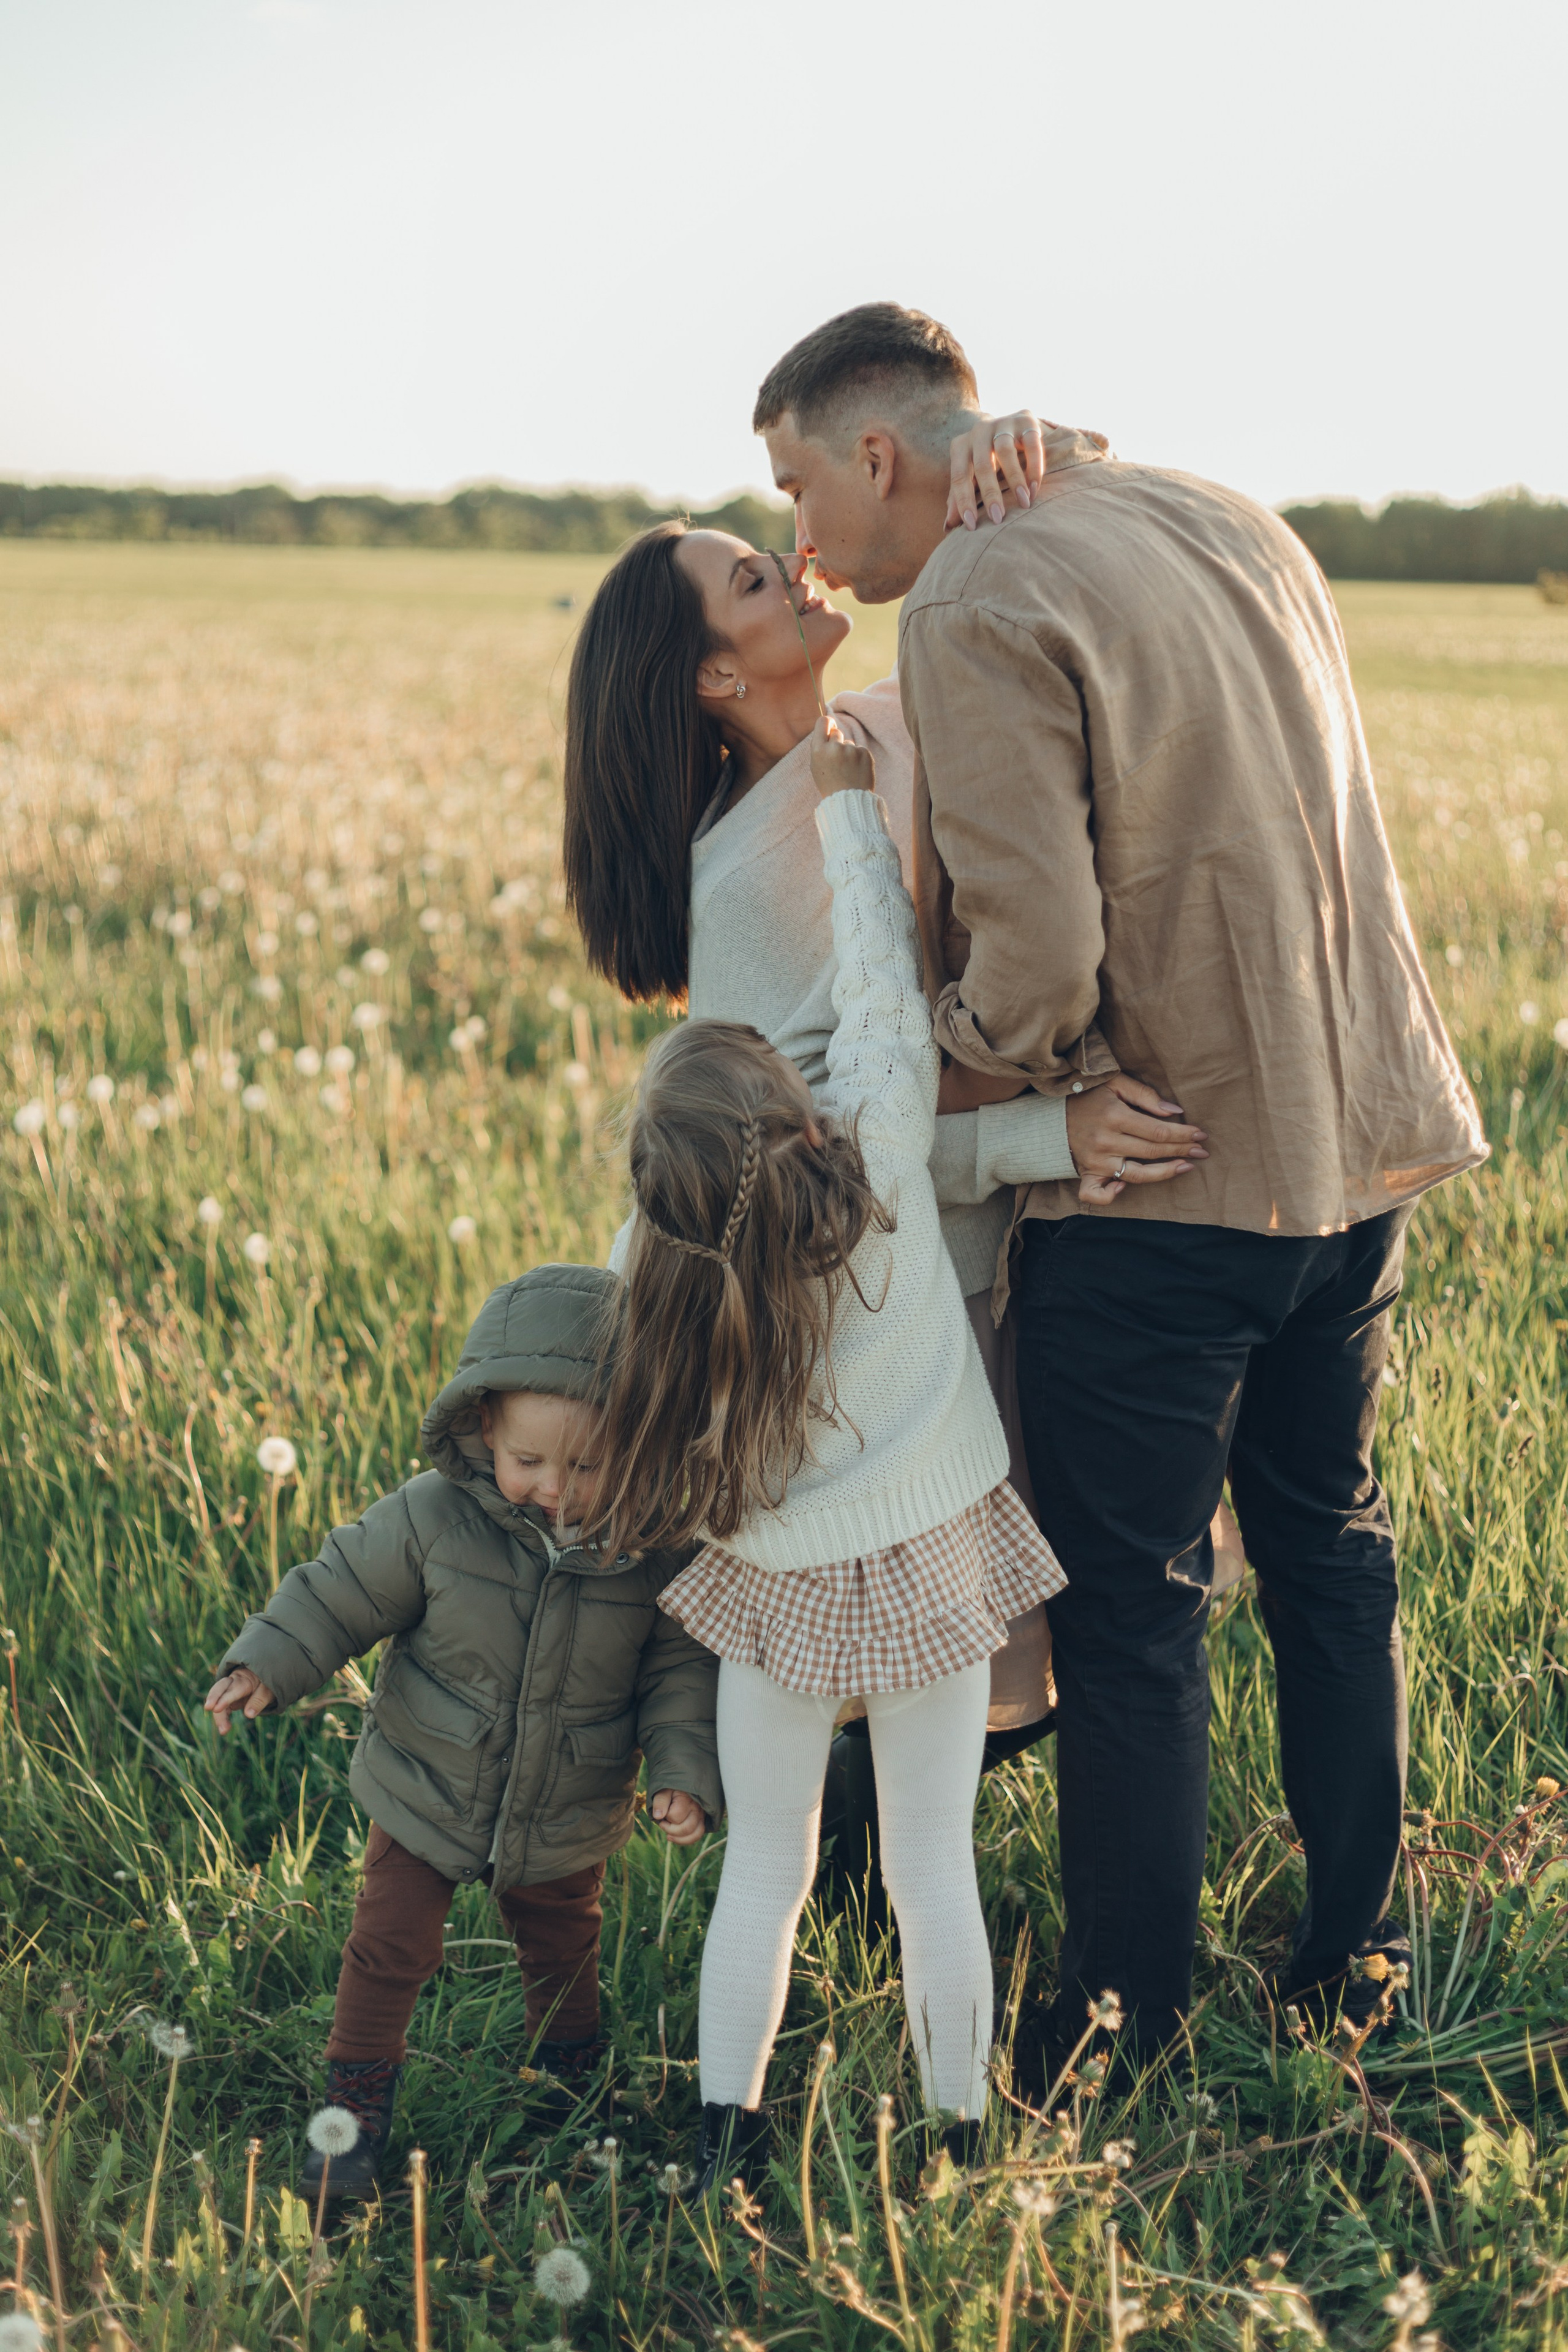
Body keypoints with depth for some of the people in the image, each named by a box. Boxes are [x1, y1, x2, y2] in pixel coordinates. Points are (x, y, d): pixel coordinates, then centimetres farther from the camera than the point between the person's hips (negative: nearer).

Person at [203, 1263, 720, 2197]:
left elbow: (680, 1667, -10)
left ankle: (573, 2087, 49)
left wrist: (685, 1771, -20)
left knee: (563, 1958, 23)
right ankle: (356, 2107, 25)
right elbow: (344, 1592, -10)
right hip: (428, 1799, -1)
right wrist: (266, 1665, -19)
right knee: (390, 1947, 4)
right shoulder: (431, 1517, -22)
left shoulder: (654, 1548, -20)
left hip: (566, 1822, 1)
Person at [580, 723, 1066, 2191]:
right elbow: (882, 976, -11)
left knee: (763, 1870, 16)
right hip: (932, 1563, 0)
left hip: (781, 1587, 1)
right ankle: (959, 2137, 21)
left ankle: (723, 2140, 22)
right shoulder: (883, 1148, -21)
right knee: (933, 1872, 10)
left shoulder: (662, 1274, -18)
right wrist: (848, 801, 0)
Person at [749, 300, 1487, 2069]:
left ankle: (1125, 2035, 17)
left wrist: (924, 1095, -5)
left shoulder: (978, 610, -16)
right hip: (1363, 1136, 8)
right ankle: (1353, 1969, 32)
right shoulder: (1232, 526, 10)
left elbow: (1036, 966, -23)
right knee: (1329, 1553, 21)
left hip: (1161, 1177, -8)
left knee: (1129, 1612, 5)